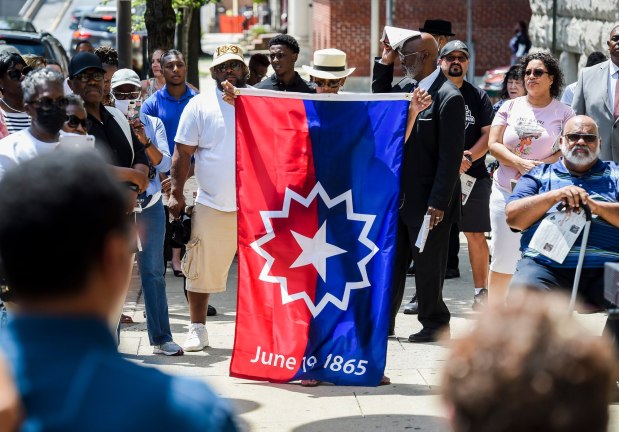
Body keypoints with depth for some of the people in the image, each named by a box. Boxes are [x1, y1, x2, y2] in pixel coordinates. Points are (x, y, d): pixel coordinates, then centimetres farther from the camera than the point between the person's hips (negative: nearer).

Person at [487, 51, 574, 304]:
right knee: (502, 258, 2)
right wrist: (520, 163, -15)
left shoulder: (563, 113, 4)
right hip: (506, 191, 2)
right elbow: (493, 144, 2)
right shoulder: (510, 107, 10)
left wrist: (538, 168, -19)